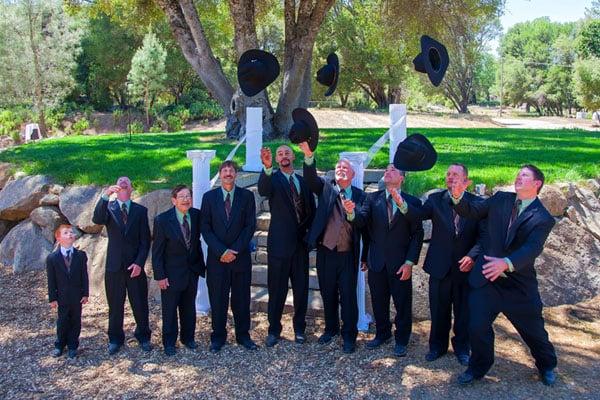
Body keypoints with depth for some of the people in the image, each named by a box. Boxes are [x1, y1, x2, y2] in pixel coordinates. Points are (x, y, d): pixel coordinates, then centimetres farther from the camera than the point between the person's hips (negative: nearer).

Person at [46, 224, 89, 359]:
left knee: (75, 321, 9)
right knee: (62, 321, 11)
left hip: (77, 296, 1)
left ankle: (72, 346, 24)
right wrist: (52, 298, -5)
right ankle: (59, 345, 31)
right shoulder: (52, 258, -9)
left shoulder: (81, 255, -6)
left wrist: (85, 293, -3)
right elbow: (51, 280, -5)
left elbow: (84, 276, -2)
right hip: (62, 296, -1)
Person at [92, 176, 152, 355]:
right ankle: (115, 339, 26)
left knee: (140, 305, 7)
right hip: (114, 266, 0)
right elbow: (97, 220, -20)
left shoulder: (140, 210, 3)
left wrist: (139, 263, -10)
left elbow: (145, 240, 1)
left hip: (135, 266, 0)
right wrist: (105, 195, -31)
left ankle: (143, 336, 26)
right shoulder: (108, 208, 3)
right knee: (115, 305, 10)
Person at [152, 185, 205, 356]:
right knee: (170, 309, 10)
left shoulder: (196, 215, -6)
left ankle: (188, 337, 35)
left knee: (189, 307, 17)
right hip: (172, 273, -4)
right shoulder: (162, 220, -16)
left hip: (192, 270, 4)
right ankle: (169, 342, 27)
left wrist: (201, 264, 4)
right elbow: (157, 250, -12)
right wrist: (160, 276, -13)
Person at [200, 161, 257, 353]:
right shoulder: (209, 197, 3)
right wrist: (221, 251, -11)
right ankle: (218, 337, 19)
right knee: (218, 299, 6)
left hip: (241, 256, 0)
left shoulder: (247, 196, 2)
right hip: (216, 257, 0)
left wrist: (235, 250, -10)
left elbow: (250, 225, -2)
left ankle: (243, 335, 21)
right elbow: (205, 228, -1)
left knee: (242, 298, 8)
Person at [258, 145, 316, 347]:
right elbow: (263, 190, -28)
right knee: (277, 289, 3)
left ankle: (299, 328, 25)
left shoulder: (303, 181, 10)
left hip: (301, 242, 4)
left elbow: (311, 210, 15)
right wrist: (267, 167, -44)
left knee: (301, 288, 10)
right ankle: (274, 330, 16)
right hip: (280, 243, -4)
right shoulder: (273, 179, -3)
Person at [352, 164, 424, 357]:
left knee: (403, 304, 9)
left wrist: (410, 262, -11)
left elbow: (417, 234, -4)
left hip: (400, 263, -2)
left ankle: (401, 340, 27)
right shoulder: (373, 198, 3)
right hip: (376, 262, 2)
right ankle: (382, 334, 35)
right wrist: (352, 212, -34)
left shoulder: (413, 202, -3)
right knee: (378, 301, 15)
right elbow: (362, 221, -11)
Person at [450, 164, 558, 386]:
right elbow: (471, 211, 3)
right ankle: (479, 367, 26)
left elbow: (532, 248, -25)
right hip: (486, 278, 2)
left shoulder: (543, 218, -10)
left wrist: (506, 263, -43)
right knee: (477, 326, 0)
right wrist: (458, 195, -19)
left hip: (519, 284, -2)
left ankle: (547, 365, 44)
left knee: (533, 329, 15)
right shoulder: (500, 199, 4)